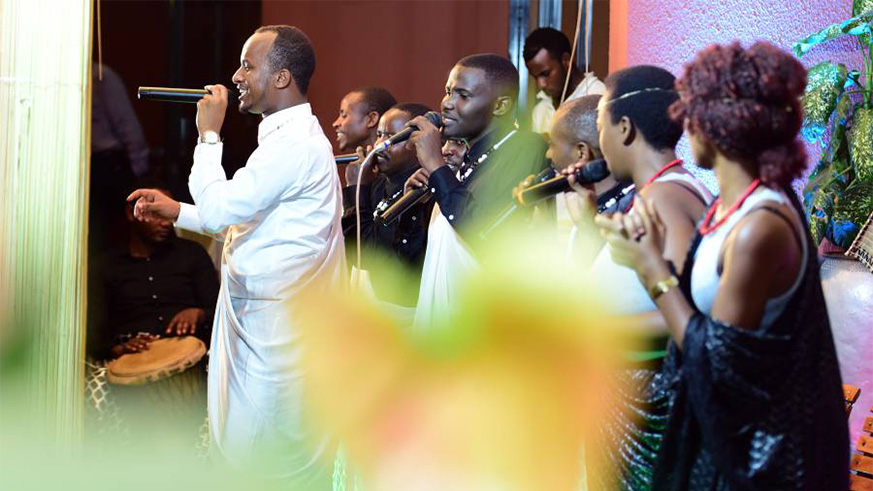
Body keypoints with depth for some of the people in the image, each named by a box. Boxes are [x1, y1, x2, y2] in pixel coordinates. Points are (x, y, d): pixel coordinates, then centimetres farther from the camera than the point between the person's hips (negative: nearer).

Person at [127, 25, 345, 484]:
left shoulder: (296, 143, -20)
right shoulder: (287, 135, 16)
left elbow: (219, 208, -23)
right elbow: (242, 217, 22)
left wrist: (208, 135, -11)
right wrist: (177, 210, 13)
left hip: (273, 321, -11)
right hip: (258, 309, 11)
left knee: (263, 452, -3)